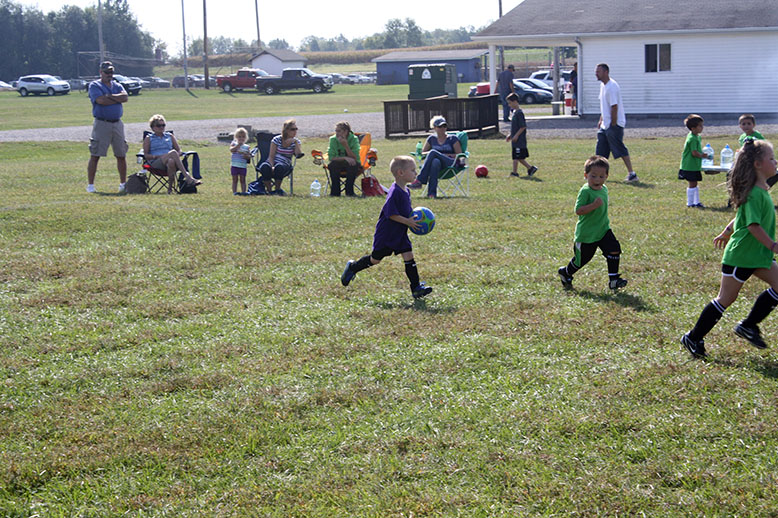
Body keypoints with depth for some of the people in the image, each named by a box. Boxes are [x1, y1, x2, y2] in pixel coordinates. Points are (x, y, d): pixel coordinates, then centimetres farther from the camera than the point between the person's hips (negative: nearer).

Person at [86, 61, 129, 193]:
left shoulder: (117, 86, 16)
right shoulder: (94, 86, 1)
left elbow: (125, 97, -3)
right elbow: (101, 101, -16)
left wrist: (110, 96, -12)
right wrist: (118, 99, -5)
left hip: (117, 123, 5)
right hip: (101, 124, -5)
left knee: (121, 155, 7)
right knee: (95, 155, -5)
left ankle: (123, 183, 16)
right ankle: (90, 185, 0)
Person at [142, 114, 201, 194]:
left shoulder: (170, 136, 26)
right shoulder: (149, 138, 18)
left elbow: (179, 151, 22)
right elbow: (146, 155, 8)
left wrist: (177, 155, -2)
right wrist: (156, 156, -10)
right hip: (155, 163, -2)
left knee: (171, 162, -40)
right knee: (173, 152, -34)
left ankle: (170, 187, -37)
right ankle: (188, 178, -44)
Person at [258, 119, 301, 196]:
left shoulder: (295, 141, 6)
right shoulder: (277, 139, 1)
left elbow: (299, 154, -11)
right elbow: (271, 156, -4)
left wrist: (296, 142, -16)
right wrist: (272, 167, -21)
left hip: (285, 165, 0)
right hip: (272, 162, 0)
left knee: (279, 167, -38)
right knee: (265, 167, -37)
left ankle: (277, 189, -17)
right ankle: (269, 190, -18)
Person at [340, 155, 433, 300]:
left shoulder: (406, 191, 7)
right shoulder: (394, 192, -23)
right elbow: (391, 213, -26)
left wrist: (414, 218, 6)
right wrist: (407, 222, -26)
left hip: (400, 233, 8)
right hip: (386, 233, -8)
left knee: (409, 256, -3)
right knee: (375, 259, 6)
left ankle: (416, 288, -3)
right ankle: (352, 268, 29)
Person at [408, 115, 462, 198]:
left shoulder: (453, 139, 14)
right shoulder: (432, 139, 22)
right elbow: (422, 153, 24)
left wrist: (447, 155, -6)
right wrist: (429, 154, 1)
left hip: (451, 164, -2)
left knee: (433, 152, -31)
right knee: (435, 162, -39)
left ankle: (419, 181, -39)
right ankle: (432, 192, -53)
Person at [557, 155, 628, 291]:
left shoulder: (604, 189, 4)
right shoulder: (585, 191, -21)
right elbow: (578, 210, -28)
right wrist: (594, 205, -37)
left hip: (603, 229, 6)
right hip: (586, 233, -6)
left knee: (614, 249, -10)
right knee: (581, 259, 8)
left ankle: (613, 280, -3)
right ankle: (566, 273, 37)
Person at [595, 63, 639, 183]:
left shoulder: (612, 86, -19)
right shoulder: (603, 85, 12)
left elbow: (614, 107, -21)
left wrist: (613, 125, -20)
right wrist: (601, 120, 20)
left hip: (614, 125, -10)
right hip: (605, 125, 10)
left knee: (620, 150, -9)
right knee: (601, 151, 12)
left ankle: (631, 174, -6)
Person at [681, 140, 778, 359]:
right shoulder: (755, 194, -22)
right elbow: (754, 225, -28)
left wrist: (727, 232, 31)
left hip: (757, 255, 9)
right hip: (741, 255, -9)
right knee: (726, 299, -1)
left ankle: (748, 325, 13)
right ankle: (693, 338, 11)